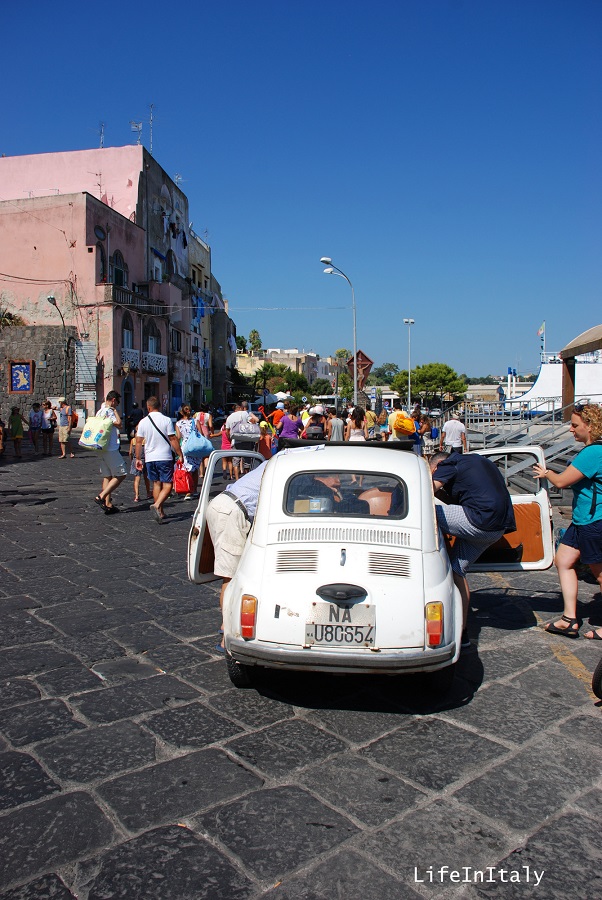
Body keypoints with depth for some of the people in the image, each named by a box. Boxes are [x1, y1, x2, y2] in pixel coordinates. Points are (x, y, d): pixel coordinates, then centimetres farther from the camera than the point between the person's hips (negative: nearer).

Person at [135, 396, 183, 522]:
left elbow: (138, 442, 6)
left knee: (156, 484, 14)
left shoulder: (143, 422, 3)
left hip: (150, 458, 4)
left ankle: (160, 512, 18)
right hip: (165, 458, -4)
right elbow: (173, 439, -8)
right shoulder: (167, 420, -7)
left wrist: (138, 458, 15)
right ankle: (157, 506, -24)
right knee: (167, 485, -1)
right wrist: (180, 455, -1)